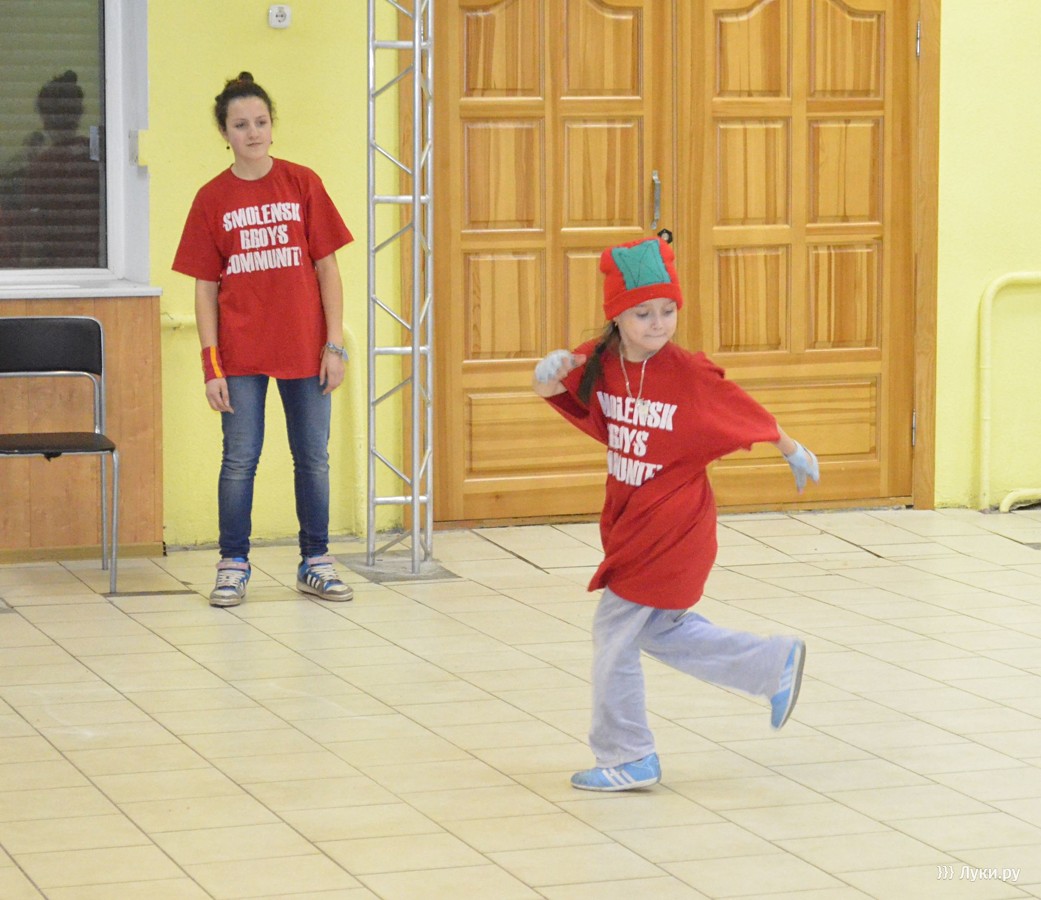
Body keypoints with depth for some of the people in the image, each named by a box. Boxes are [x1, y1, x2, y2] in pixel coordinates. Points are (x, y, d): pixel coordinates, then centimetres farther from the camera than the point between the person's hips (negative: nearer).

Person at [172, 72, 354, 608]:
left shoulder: (302, 184, 1)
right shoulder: (212, 198, 1)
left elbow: (327, 268, 2)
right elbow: (205, 287, 2)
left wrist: (334, 344, -3)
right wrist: (211, 365, -4)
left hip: (305, 347, 1)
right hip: (241, 353, 0)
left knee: (313, 459, 7)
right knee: (240, 460, 1)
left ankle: (315, 563, 18)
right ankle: (233, 566, 11)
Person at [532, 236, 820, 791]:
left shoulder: (689, 373, -16)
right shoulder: (600, 363, -2)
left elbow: (746, 412, -4)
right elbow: (546, 389, -3)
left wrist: (794, 453, 10)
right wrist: (549, 370, -27)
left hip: (671, 528, -7)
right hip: (630, 522, 7)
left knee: (614, 631, -2)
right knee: (660, 630, 18)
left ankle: (626, 759, 12)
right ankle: (776, 666, 31)